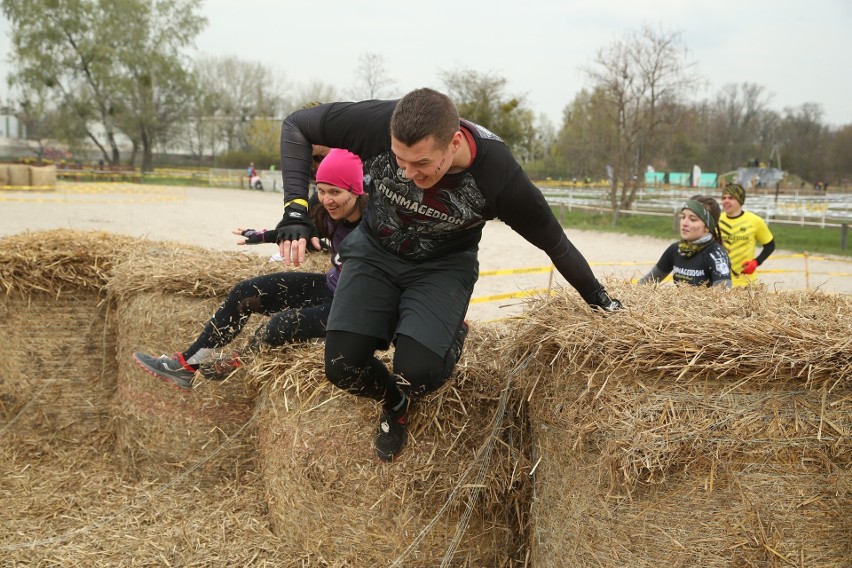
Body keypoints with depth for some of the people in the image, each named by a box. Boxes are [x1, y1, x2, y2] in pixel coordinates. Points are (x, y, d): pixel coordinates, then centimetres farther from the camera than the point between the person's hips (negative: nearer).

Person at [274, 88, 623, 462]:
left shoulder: (499, 175, -29)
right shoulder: (378, 122, -30)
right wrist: (295, 209, -24)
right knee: (342, 366, -16)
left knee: (418, 371, -25)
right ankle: (394, 400, 18)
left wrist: (598, 298, -1)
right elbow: (296, 125, -14)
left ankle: (454, 333, 11)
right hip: (375, 250, 2)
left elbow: (555, 243, -13)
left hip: (443, 266, -1)